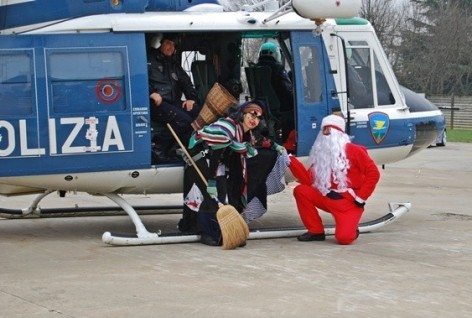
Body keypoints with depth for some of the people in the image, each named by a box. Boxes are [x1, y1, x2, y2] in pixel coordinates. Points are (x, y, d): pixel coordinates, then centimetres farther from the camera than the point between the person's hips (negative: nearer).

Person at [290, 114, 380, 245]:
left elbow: (373, 173, -9)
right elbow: (309, 181, 2)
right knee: (300, 191, -13)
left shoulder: (353, 150, -5)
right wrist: (291, 161, -4)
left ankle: (352, 229, 14)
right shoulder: (321, 154, 11)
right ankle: (316, 231, -3)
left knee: (344, 238, -27)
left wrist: (360, 198, -12)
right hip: (327, 199, 6)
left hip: (350, 203, -6)